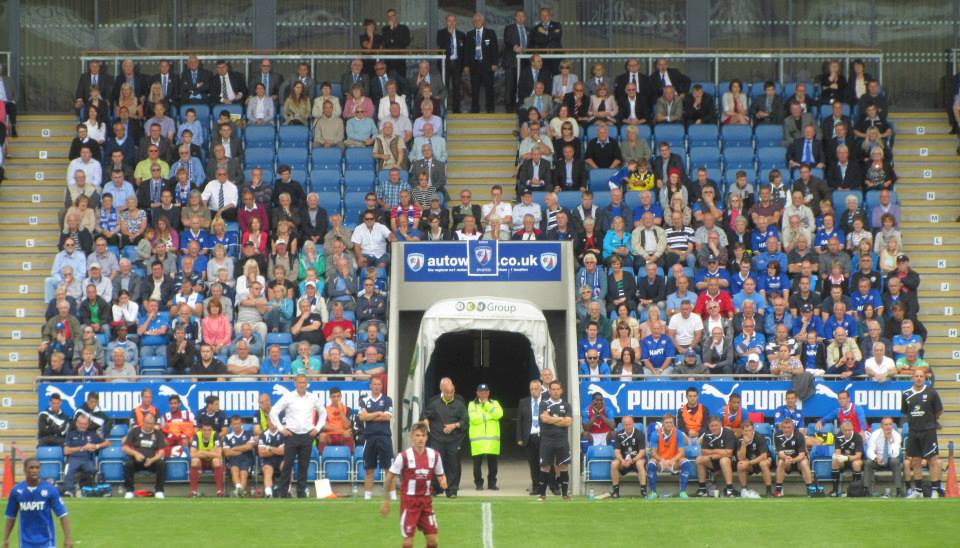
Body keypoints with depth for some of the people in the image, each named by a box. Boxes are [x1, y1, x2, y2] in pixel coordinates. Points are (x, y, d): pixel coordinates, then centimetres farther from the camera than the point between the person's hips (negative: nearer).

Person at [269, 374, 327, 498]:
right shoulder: (288, 397, -2)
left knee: (304, 465, 4)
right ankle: (284, 491, 2)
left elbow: (323, 412, 18)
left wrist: (318, 428, 9)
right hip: (292, 435, -2)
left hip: (307, 435, 2)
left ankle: (301, 491, 9)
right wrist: (281, 429, -2)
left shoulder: (313, 398, 6)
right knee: (288, 464, -3)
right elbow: (274, 412, 1)